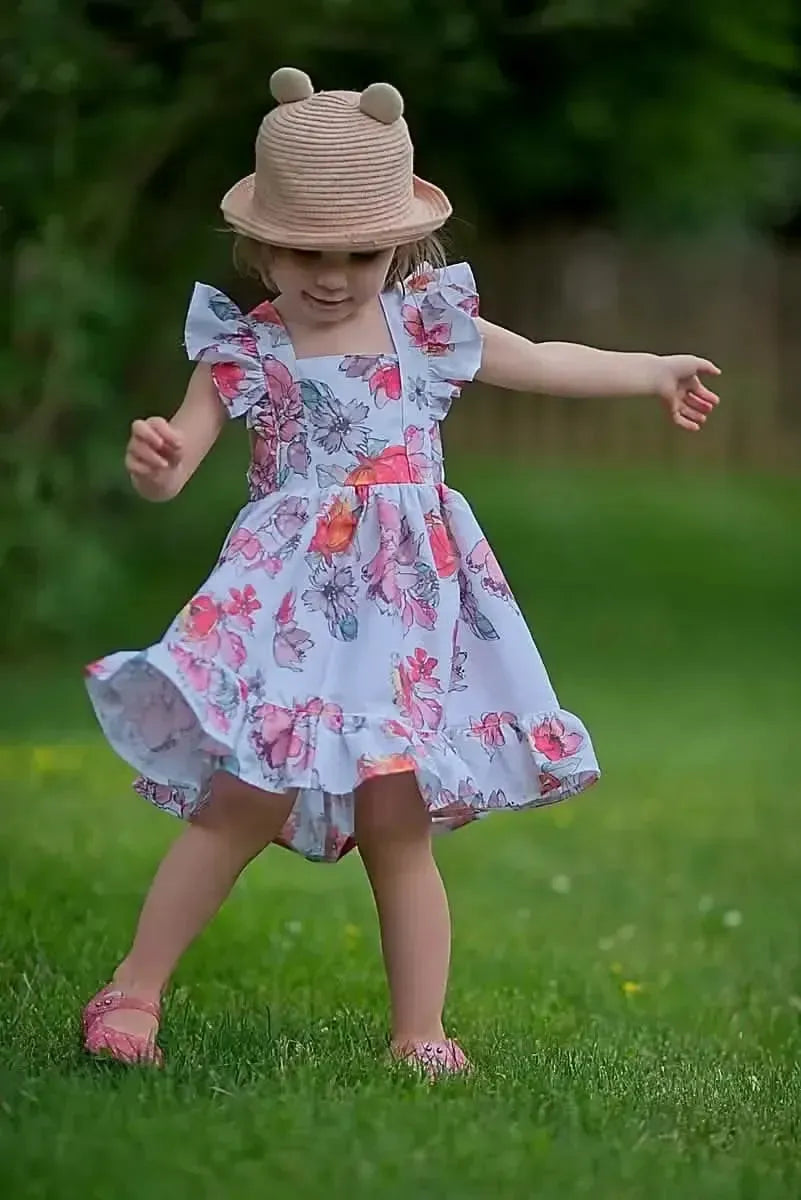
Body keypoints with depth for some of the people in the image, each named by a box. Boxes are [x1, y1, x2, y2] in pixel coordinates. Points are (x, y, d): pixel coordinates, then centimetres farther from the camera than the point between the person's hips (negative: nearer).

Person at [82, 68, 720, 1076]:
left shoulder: (426, 321, 8)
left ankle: (420, 1035, 5)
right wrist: (154, 465, -29)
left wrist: (658, 371, 33)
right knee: (245, 801, -9)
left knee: (399, 824, 0)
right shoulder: (244, 348, 1)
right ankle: (134, 988, 3)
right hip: (291, 603, -2)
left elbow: (543, 363, 23)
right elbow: (177, 458, -4)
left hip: (407, 606, 2)